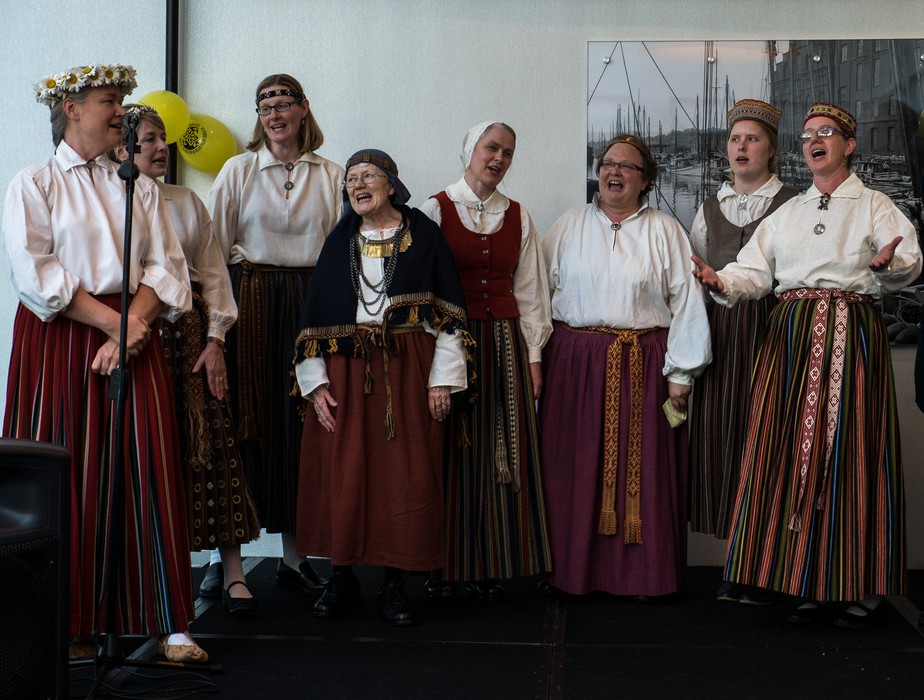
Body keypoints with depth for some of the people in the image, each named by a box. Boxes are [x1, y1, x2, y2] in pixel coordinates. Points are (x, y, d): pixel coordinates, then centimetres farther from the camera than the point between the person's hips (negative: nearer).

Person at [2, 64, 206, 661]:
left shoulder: (139, 188, 15)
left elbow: (166, 266, 5)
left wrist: (130, 329, -11)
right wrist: (110, 320, -14)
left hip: (134, 335, 3)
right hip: (60, 340, -2)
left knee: (149, 471, -4)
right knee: (68, 477, -2)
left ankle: (168, 623, -1)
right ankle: (69, 623, 8)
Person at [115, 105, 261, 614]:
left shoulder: (187, 202, 13)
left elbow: (213, 273, 9)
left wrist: (215, 340, 0)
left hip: (189, 332, 2)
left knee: (210, 441, -4)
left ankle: (233, 571, -1)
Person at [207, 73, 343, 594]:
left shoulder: (332, 176, 9)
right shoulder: (240, 170, 6)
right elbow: (213, 248, 4)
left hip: (310, 304, 1)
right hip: (250, 302, -1)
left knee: (299, 422, 2)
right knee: (248, 418, -4)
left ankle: (294, 556, 10)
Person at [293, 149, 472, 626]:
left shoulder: (424, 234, 3)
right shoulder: (339, 242, 10)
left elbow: (448, 310, 1)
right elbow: (314, 314, 9)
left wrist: (443, 377, -5)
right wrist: (315, 382, -1)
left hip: (408, 370, -2)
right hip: (346, 370, 2)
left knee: (406, 475, -2)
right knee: (342, 474, 0)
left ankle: (394, 584, 8)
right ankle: (342, 580, 12)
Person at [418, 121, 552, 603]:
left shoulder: (518, 217, 12)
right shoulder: (435, 210, 2)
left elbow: (529, 291, 12)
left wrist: (532, 354, 5)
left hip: (505, 344, 3)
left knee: (504, 454, 2)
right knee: (451, 453, -1)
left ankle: (490, 567, 9)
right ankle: (444, 568, 6)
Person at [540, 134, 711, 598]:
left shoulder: (665, 232, 7)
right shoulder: (569, 226, 11)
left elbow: (686, 303, 2)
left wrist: (681, 372, -4)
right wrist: (537, 357, 1)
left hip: (644, 366, -1)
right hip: (576, 363, 1)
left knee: (643, 470, 0)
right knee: (576, 472, 1)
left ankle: (643, 574, 8)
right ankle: (574, 570, 9)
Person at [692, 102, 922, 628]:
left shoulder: (874, 206, 8)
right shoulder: (787, 213, 21)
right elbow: (755, 271, 10)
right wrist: (722, 281, -11)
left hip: (853, 335, -4)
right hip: (792, 335, 4)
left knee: (850, 452, -6)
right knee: (794, 453, -1)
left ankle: (861, 586, 3)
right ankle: (811, 582, 7)